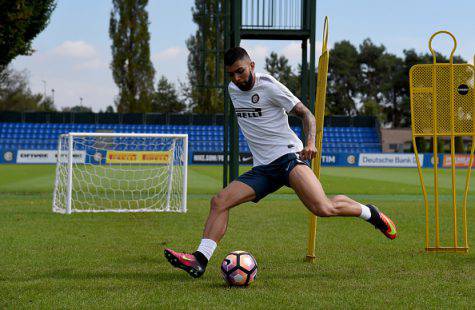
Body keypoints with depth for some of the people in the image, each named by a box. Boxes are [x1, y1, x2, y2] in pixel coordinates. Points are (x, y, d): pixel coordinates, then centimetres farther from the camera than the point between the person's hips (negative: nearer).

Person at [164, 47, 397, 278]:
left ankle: (370, 213, -1)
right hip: (262, 168, 7)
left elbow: (305, 113, -5)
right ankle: (200, 260, -19)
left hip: (288, 155, -6)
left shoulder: (269, 86, -6)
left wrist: (310, 142, -21)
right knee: (219, 202, -12)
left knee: (323, 208, -26)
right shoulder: (232, 90, 15)